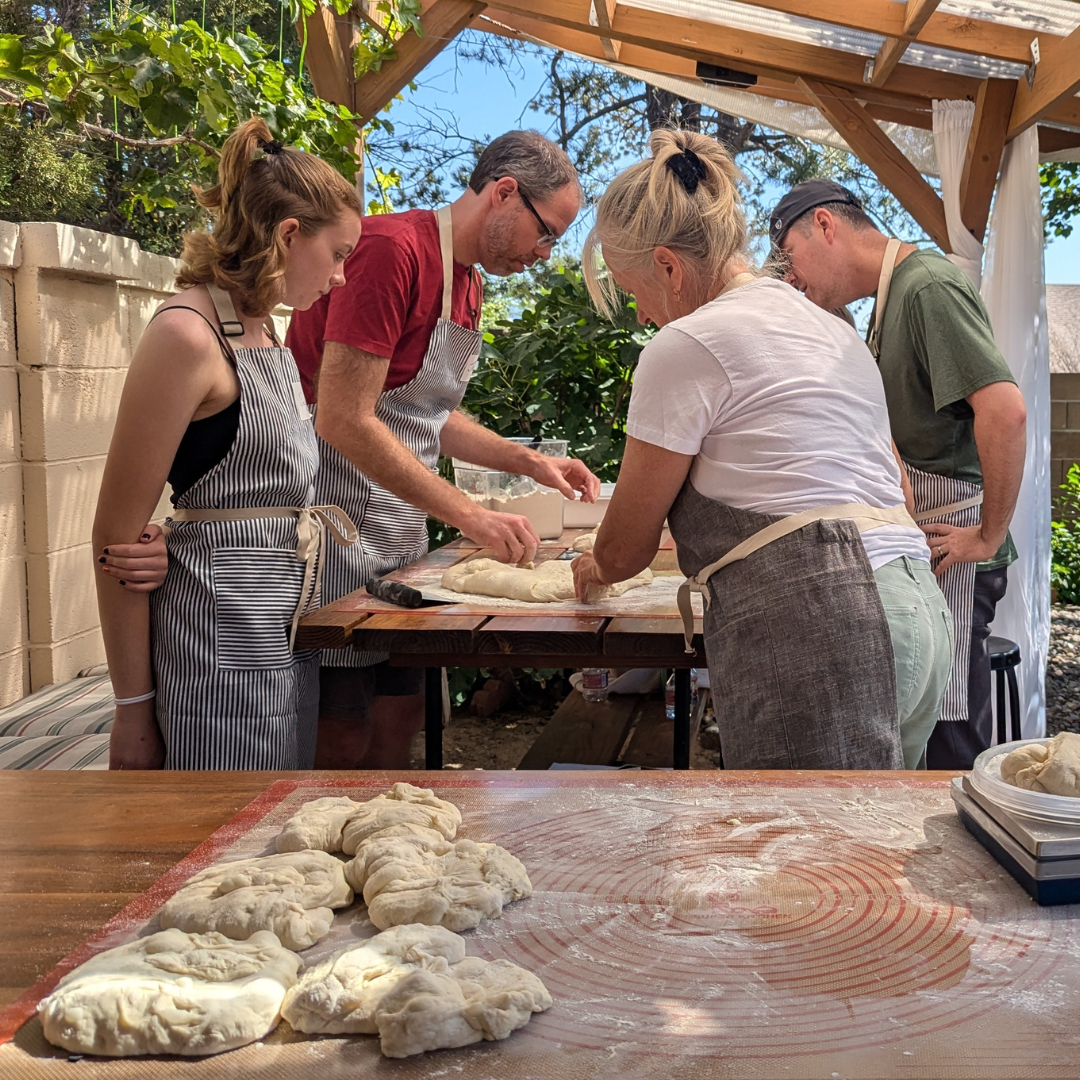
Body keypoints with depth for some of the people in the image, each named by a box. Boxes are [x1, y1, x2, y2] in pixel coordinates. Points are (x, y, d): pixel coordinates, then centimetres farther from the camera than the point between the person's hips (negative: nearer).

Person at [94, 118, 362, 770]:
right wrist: (134, 710, -13)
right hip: (224, 644, -9)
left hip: (291, 630, 9)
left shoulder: (263, 331, 14)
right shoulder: (188, 334, -14)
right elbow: (117, 535, -15)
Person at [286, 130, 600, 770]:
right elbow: (344, 422, -23)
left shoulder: (468, 284, 13)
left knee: (400, 718, 13)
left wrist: (529, 462, 8)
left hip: (401, 528, 9)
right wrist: (468, 514, -22)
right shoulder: (393, 249, -17)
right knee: (341, 741, -1)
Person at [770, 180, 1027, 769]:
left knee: (947, 746, -4)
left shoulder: (929, 286, -15)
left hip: (950, 549, -10)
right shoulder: (892, 294, 17)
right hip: (916, 549, 10)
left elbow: (1005, 409, -27)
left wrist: (989, 537, -20)